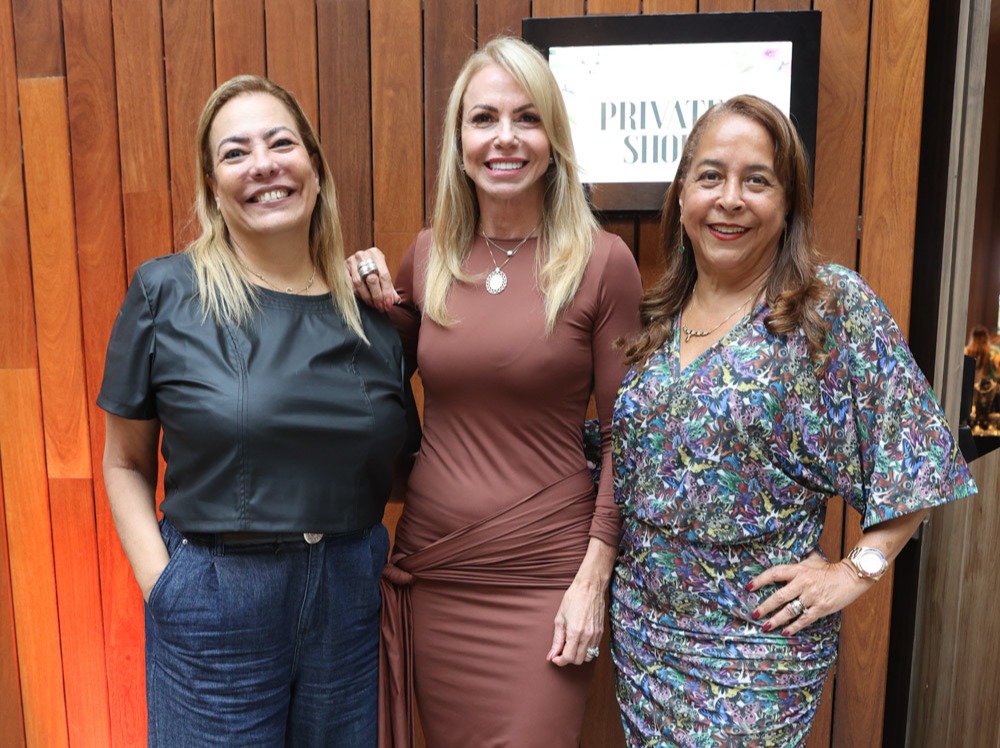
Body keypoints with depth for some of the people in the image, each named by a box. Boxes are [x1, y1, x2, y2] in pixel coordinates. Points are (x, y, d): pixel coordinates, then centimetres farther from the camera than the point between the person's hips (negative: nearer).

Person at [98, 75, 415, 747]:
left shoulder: (372, 309, 0)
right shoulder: (165, 293, -6)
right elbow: (126, 464, -1)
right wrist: (161, 585, -9)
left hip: (350, 597, 3)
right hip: (213, 605, -2)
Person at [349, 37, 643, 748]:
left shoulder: (602, 261, -10)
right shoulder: (430, 255, 1)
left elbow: (623, 437, -6)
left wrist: (594, 578, -9)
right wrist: (377, 308, -2)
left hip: (542, 578, -3)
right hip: (430, 565, 4)